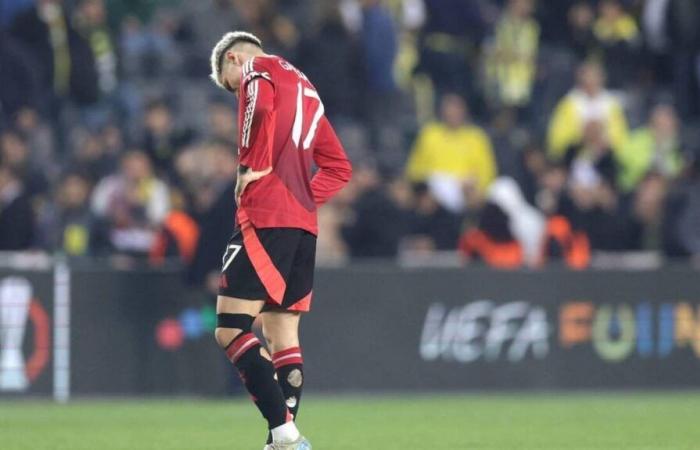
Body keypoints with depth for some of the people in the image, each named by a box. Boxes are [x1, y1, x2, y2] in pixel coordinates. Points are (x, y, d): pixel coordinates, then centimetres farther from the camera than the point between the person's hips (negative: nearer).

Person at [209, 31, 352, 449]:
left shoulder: (258, 68, 3)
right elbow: (339, 167, 27)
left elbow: (261, 106, -22)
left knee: (231, 329, -11)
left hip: (266, 219, -9)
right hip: (305, 224, 9)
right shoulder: (305, 89, 28)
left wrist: (253, 166, -13)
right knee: (283, 337, 10)